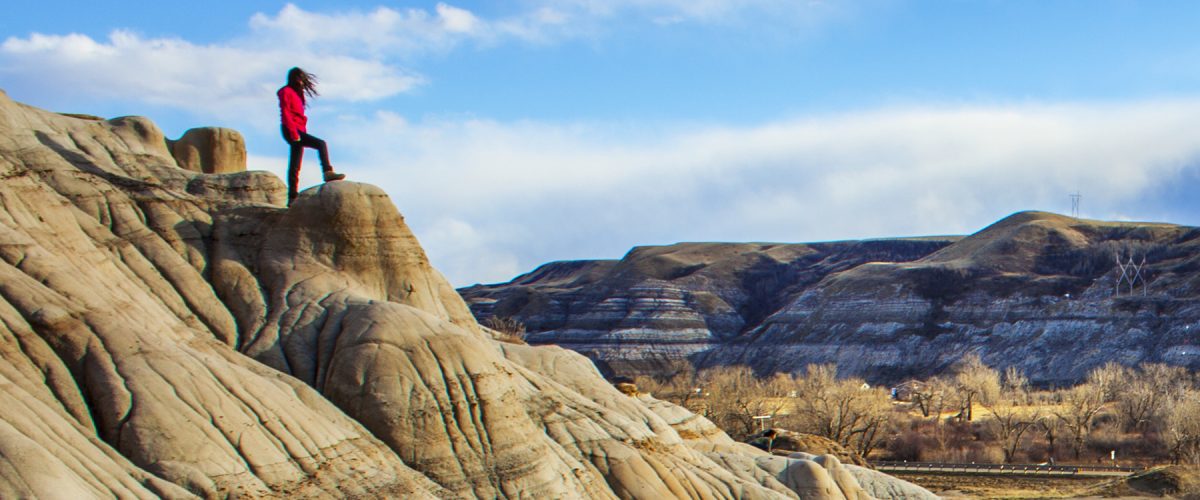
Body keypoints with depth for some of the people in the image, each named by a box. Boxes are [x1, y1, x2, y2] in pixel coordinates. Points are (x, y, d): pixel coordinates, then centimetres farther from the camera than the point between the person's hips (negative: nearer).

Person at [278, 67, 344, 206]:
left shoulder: (297, 93, 23)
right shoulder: (286, 92, -5)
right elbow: (285, 114, -14)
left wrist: (303, 132, 17)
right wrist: (293, 132, -20)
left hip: (298, 131, 10)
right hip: (292, 130, -10)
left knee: (295, 166, 6)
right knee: (321, 144, -23)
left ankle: (292, 198, 6)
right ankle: (328, 172, -29)